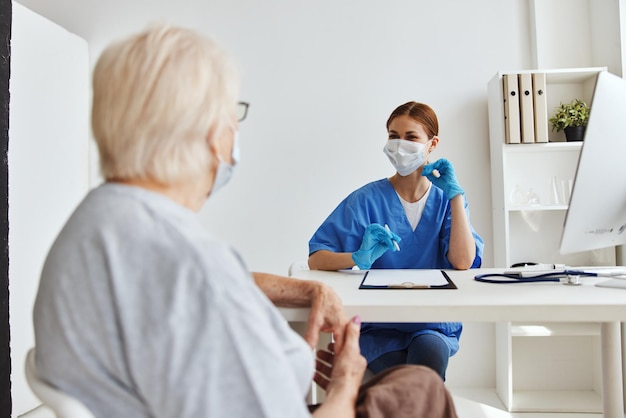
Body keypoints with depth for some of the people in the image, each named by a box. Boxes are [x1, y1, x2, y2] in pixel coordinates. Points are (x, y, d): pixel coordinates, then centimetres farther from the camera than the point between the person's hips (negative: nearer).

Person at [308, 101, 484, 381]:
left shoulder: (446, 200, 6)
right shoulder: (367, 199, -3)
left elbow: (463, 262, -10)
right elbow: (315, 260, -9)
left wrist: (454, 192, -10)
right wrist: (359, 258, -30)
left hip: (434, 325, 2)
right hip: (377, 326, -2)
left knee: (429, 350, -30)